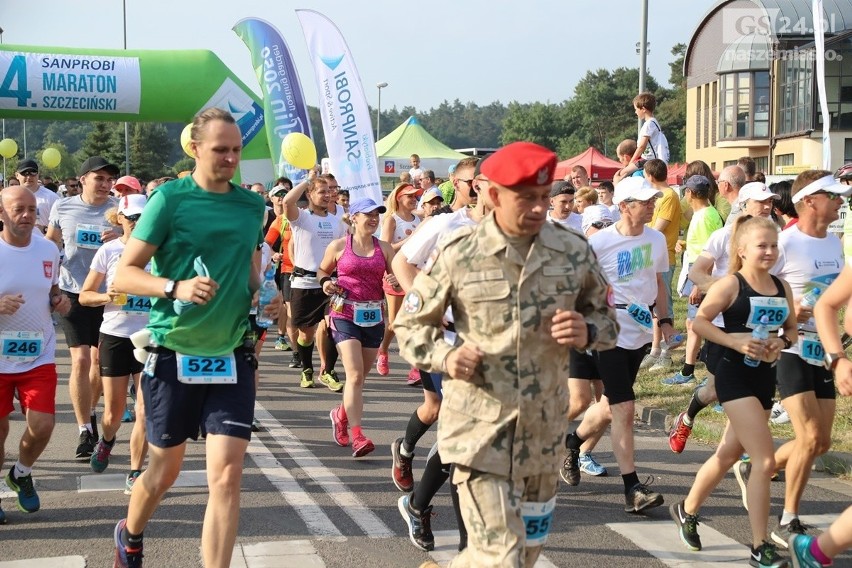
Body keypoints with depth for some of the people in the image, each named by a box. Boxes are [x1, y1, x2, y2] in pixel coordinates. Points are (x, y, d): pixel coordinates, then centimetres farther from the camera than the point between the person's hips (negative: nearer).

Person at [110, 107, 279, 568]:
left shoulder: (252, 205, 6)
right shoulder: (170, 198, -8)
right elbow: (123, 274, -9)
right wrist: (175, 288, -25)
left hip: (232, 357, 3)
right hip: (174, 355, -2)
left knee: (226, 475, -7)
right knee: (166, 469, 15)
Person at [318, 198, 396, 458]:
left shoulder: (384, 248, 8)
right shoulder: (338, 246, 1)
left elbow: (395, 278, 11)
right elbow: (322, 270, 15)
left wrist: (394, 281, -12)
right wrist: (325, 282, -6)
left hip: (374, 316, 4)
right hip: (345, 314, -4)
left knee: (361, 376, 12)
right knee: (355, 374, -15)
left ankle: (341, 414, 40)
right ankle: (357, 436, -18)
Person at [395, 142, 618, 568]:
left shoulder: (574, 253, 0)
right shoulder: (457, 255, -7)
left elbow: (605, 318, 13)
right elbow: (410, 324, 3)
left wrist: (587, 332, -11)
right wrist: (445, 357, -17)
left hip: (542, 434, 4)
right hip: (479, 433, -4)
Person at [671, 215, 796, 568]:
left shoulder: (782, 288, 7)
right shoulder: (731, 285, -11)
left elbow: (791, 328, 16)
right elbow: (699, 321, -11)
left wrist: (781, 342, -6)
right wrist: (735, 341, -22)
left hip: (765, 378, 7)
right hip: (735, 376, -7)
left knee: (729, 454, 18)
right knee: (765, 460, -12)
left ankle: (687, 511, 40)